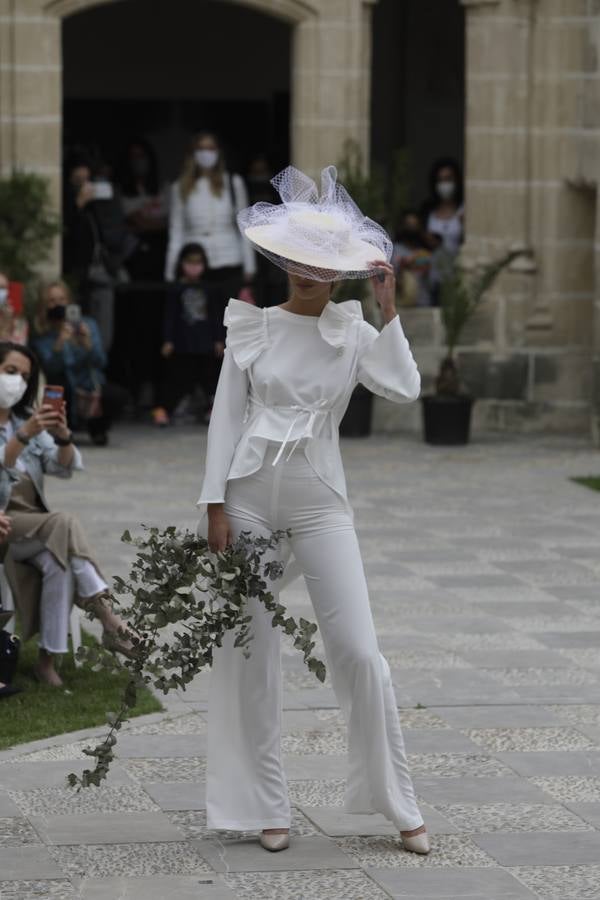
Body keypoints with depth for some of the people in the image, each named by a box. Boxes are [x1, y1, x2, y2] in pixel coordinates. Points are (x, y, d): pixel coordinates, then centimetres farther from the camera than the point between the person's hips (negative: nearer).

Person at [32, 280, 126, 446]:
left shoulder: (87, 325, 0)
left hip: (92, 388, 2)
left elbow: (101, 362, -10)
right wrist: (59, 344, -38)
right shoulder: (42, 337, -7)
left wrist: (87, 343, -30)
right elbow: (50, 369, -22)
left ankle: (96, 429, 5)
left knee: (118, 395, -29)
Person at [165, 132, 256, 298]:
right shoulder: (181, 188, 7)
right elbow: (176, 233, 8)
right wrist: (170, 274, 5)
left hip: (228, 265, 0)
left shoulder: (233, 183, 6)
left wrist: (249, 266, 5)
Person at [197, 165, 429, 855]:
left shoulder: (353, 332, 4)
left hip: (319, 500, 0)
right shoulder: (250, 328, 3)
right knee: (248, 653, 2)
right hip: (250, 494, 0)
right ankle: (264, 806, 11)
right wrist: (215, 505, -4)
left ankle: (398, 803, 6)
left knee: (358, 650, -5)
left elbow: (405, 386, -12)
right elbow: (227, 417, 3)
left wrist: (387, 307, -10)